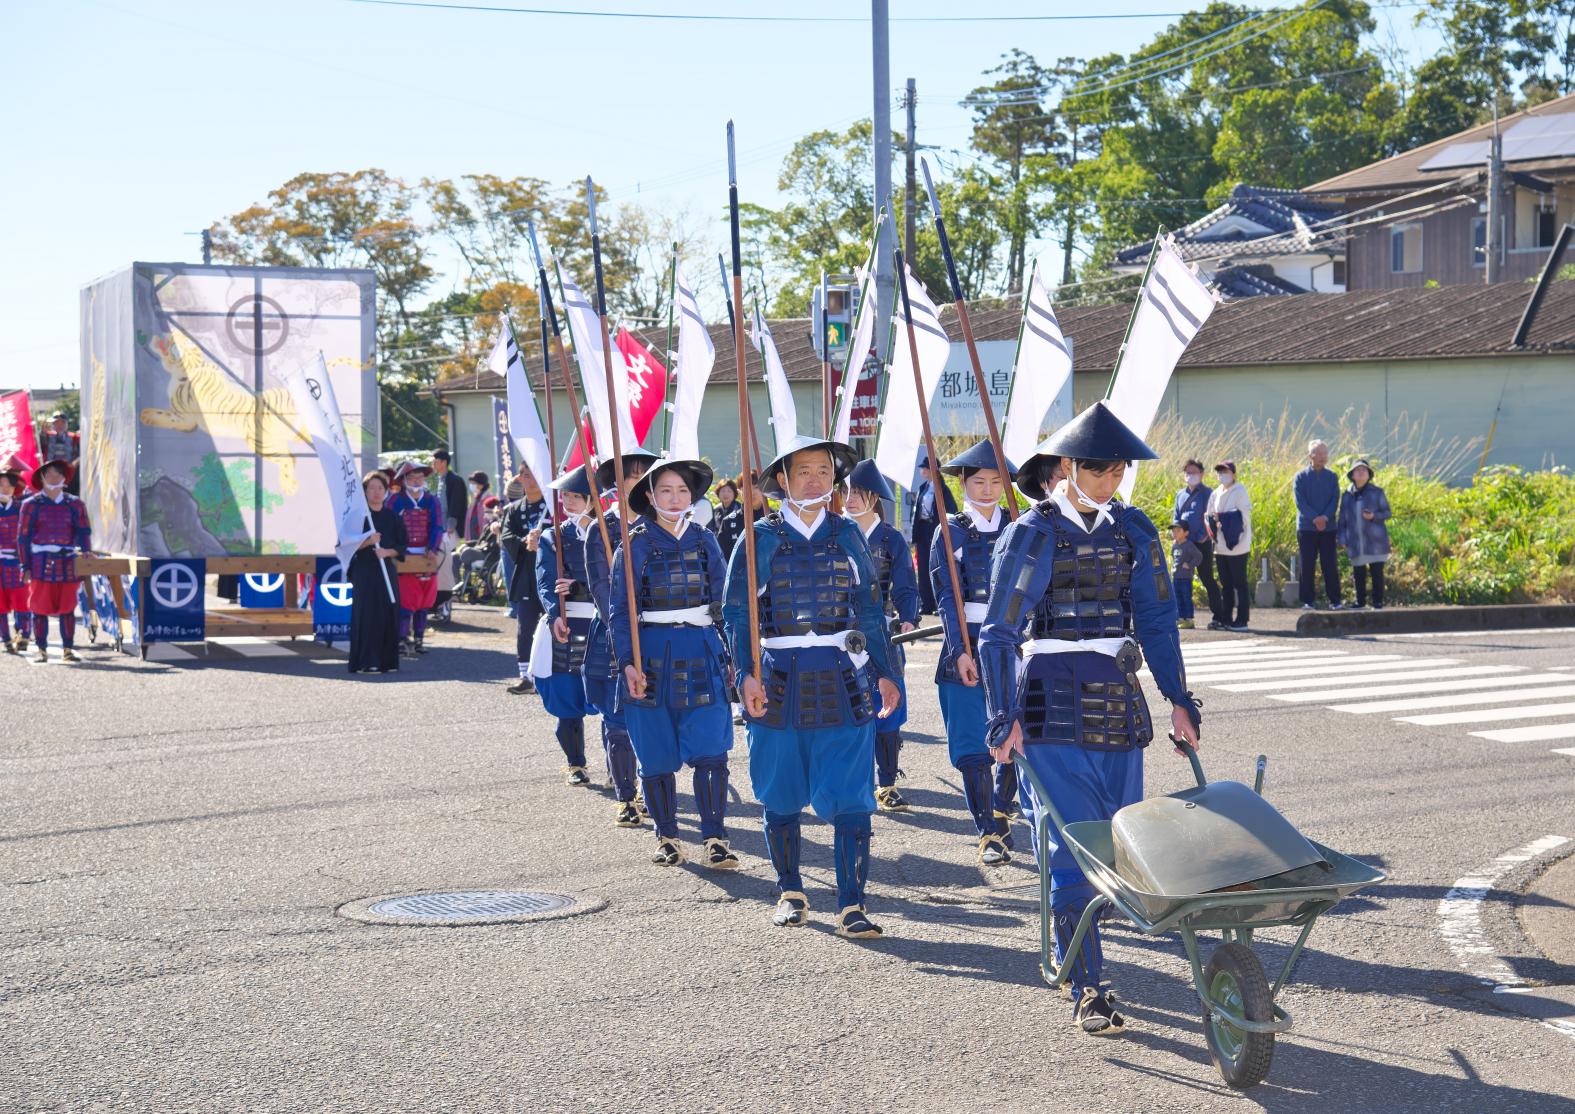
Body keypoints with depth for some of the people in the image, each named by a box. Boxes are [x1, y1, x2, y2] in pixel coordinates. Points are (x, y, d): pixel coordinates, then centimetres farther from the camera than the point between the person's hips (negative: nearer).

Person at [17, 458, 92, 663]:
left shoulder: (75, 504, 11)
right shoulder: (32, 504, 4)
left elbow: (83, 532, 7)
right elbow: (23, 536, 3)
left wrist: (86, 554, -9)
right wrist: (25, 567, -3)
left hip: (68, 563, 2)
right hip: (41, 563, -2)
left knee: (67, 609, 4)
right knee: (40, 608, 0)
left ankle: (68, 650, 11)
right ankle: (42, 650, 7)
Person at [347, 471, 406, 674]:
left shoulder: (393, 517, 10)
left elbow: (402, 546, 8)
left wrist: (387, 552, -11)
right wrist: (368, 542, -21)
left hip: (387, 570, 4)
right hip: (364, 570, -3)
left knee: (388, 615, 0)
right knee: (366, 615, -10)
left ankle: (386, 661, 8)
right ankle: (365, 662, -11)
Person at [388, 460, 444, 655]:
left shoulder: (431, 500, 7)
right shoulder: (396, 500, -2)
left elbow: (437, 527, 1)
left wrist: (432, 549, -14)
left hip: (426, 557, 4)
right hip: (404, 558, -4)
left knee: (424, 602, 8)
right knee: (406, 601, -11)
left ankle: (418, 639, 16)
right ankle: (402, 639, -9)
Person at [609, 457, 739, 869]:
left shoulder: (704, 541, 8)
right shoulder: (635, 544, -1)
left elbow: (722, 600, 13)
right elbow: (621, 610, -2)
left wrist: (734, 653, 8)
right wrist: (628, 662, -11)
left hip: (701, 654, 2)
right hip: (653, 656, -2)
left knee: (711, 751, -7)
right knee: (657, 756, 4)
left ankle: (715, 838, -2)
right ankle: (667, 838, 18)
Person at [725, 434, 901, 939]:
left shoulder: (847, 535, 8)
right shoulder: (761, 537, 2)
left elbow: (870, 610, 13)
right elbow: (737, 612, 0)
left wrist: (885, 673, 8)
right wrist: (748, 673, -12)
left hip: (842, 680, 1)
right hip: (779, 682, 0)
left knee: (850, 797, -7)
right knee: (781, 797, 8)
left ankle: (852, 906, -5)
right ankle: (790, 893, 25)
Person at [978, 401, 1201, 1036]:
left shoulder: (1133, 530, 9)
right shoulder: (1033, 534, -5)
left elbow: (1156, 619, 13)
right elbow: (999, 634, -7)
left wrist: (1178, 698, 6)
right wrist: (1003, 718, -14)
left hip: (1118, 701, 5)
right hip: (1053, 706, -5)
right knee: (1070, 847, -8)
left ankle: (1068, 952, 25)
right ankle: (1086, 991, -5)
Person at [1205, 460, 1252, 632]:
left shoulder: (1239, 492, -6)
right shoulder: (1216, 494, 14)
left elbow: (1243, 515, -13)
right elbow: (1210, 515, 14)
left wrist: (1221, 517, -13)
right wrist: (1213, 519, -8)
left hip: (1237, 545, -7)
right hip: (1220, 546, 7)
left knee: (1239, 583, -2)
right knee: (1225, 585, 11)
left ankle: (1241, 620, 0)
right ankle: (1224, 619, 14)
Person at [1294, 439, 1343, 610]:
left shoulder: (1332, 477, 9)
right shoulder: (1301, 477, 2)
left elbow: (1335, 500, 1)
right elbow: (1300, 501, -6)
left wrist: (1325, 517, -16)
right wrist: (1314, 518, -18)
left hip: (1328, 527, 1)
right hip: (1306, 527, -1)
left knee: (1330, 565, 1)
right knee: (1306, 565, 1)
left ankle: (1334, 600, 5)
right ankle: (1308, 601, 6)